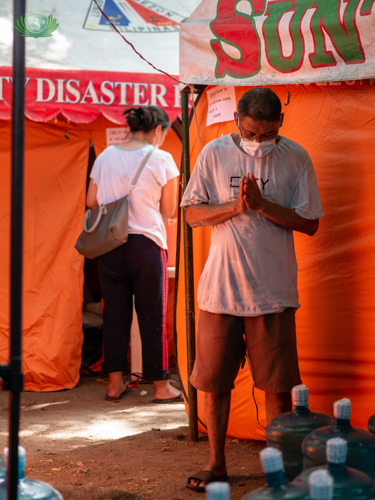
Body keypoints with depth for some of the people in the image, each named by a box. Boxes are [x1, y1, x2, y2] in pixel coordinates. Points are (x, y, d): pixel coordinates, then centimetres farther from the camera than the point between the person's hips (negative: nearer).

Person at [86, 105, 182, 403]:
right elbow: (169, 210, -1)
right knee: (153, 316, 4)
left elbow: (91, 202, 10)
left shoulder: (105, 157, 6)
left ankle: (115, 383, 17)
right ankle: (161, 386, 11)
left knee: (115, 314, 11)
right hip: (146, 243, -4)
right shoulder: (161, 159, -6)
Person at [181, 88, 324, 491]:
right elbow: (193, 213, 1)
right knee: (214, 380, 7)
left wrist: (262, 205, -15)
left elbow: (310, 223, -2)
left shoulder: (295, 159, -1)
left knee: (277, 384, 3)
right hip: (220, 287, 1)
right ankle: (216, 463, 22)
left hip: (273, 291, -1)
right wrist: (235, 206, -16)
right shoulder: (214, 153, 1)